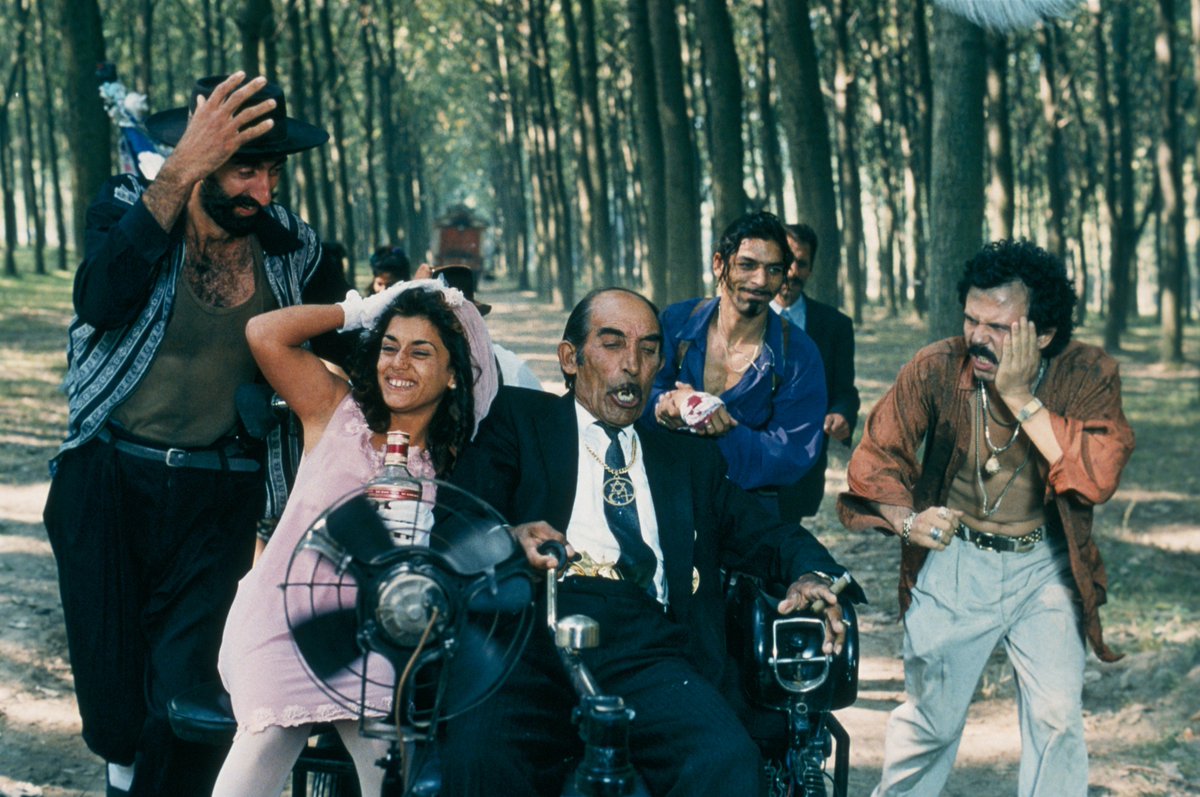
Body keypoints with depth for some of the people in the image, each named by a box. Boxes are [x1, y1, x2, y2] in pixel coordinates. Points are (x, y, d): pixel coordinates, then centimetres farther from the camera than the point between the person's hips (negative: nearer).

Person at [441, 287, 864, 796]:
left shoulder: (690, 460, 31)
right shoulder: (518, 419, 20)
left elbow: (765, 536, 22)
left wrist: (812, 576, -3)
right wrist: (511, 537, -19)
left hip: (645, 655, 2)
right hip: (535, 641, -2)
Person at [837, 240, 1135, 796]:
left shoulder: (1088, 376, -16)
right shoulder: (936, 370, -14)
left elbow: (1097, 477, -29)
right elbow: (877, 454, -6)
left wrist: (1021, 396, -31)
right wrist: (906, 519, -25)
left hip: (1045, 567, 0)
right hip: (954, 561, 0)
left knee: (1057, 717, -9)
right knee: (931, 718, 9)